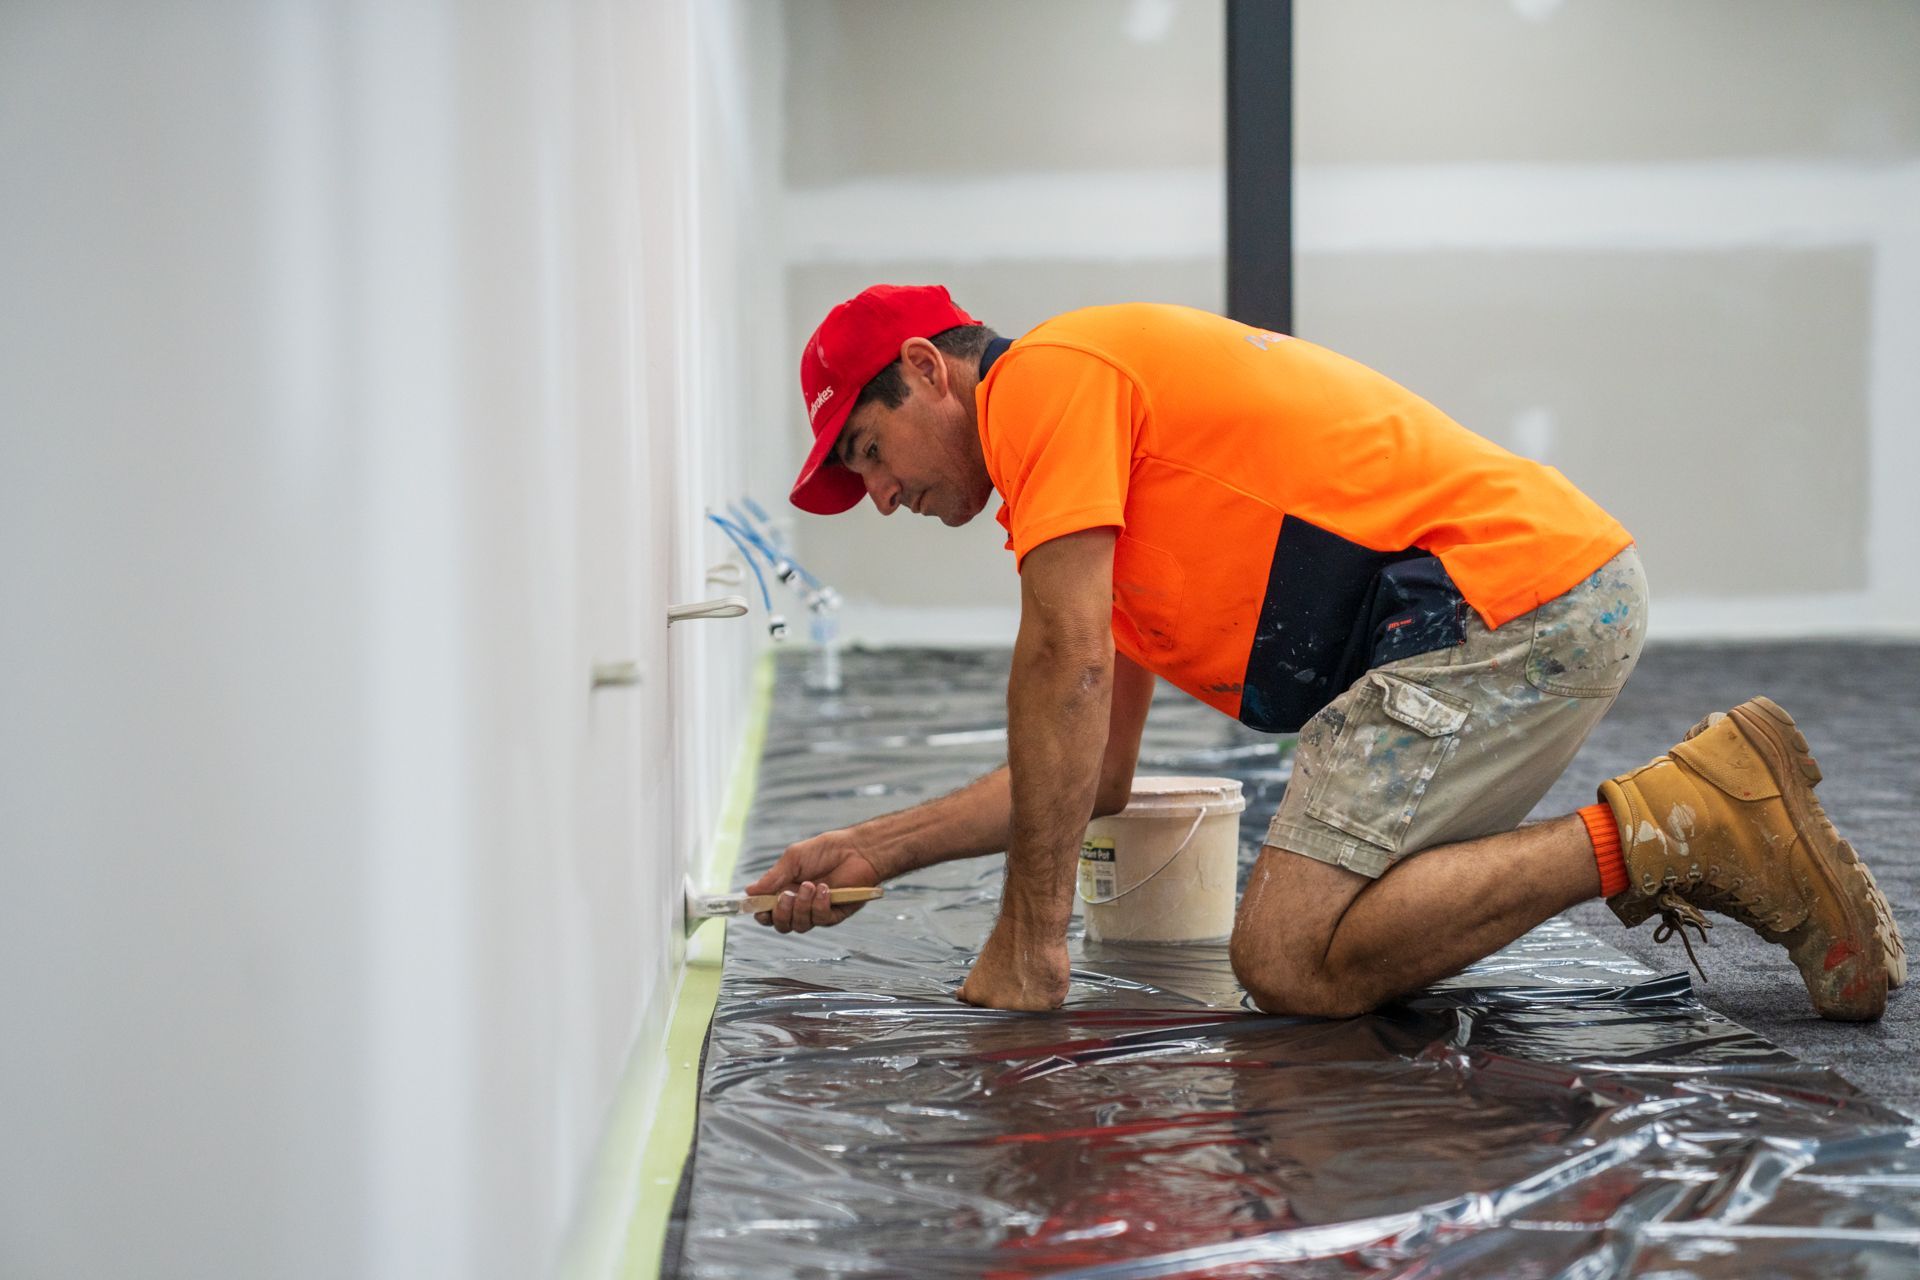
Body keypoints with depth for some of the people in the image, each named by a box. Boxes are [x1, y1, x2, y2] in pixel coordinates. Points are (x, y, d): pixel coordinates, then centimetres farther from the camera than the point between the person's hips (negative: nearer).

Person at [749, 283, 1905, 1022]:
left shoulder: (1046, 375, -2)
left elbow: (1067, 667, -12)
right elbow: (1095, 770, 30)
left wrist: (1029, 942, -7)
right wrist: (875, 851, 29)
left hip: (1507, 592, -10)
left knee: (1290, 961, -13)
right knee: (1343, 938, 10)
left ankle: (1664, 834, -12)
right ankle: (1687, 833, 9)